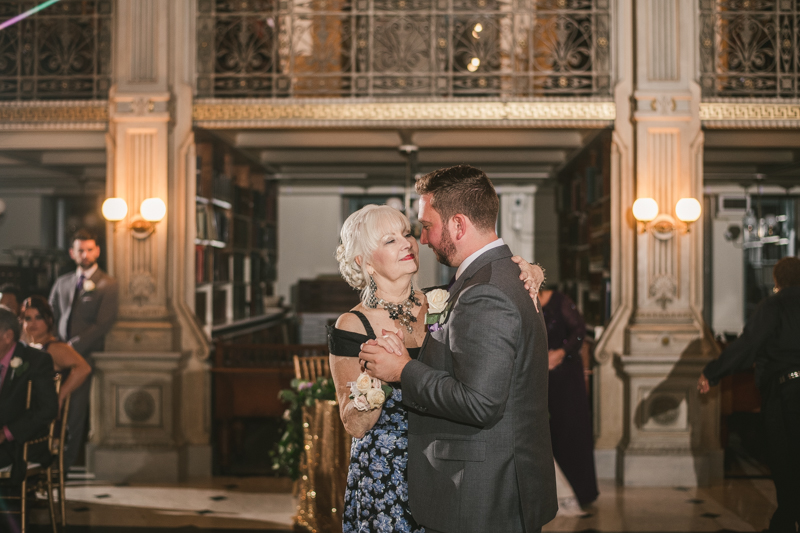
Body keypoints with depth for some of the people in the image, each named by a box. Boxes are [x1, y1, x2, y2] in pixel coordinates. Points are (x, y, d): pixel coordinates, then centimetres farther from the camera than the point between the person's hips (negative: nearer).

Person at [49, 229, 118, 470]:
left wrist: (75, 346, -13)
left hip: (85, 354, -4)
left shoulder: (107, 284, 1)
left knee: (75, 408, -7)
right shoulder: (62, 283, 19)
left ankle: (67, 459, -1)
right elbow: (50, 316, 22)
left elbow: (103, 323, -7)